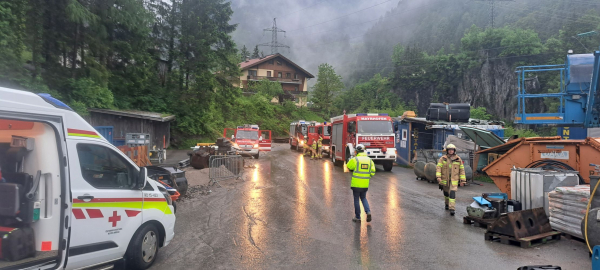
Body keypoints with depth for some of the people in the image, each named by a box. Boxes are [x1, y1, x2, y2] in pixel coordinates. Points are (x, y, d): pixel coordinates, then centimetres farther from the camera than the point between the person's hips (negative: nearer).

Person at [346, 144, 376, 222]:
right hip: (365, 184, 4)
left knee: (356, 200, 8)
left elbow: (348, 166, 6)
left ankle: (357, 217, 14)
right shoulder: (369, 160, 3)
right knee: (363, 198, 21)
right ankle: (368, 211, 0)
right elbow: (372, 172, 1)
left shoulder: (355, 159, -10)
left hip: (356, 183, -4)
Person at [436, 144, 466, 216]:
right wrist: (438, 177, -18)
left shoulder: (458, 159, 2)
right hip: (444, 179, 1)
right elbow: (438, 167, -6)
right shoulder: (443, 158, -1)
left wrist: (462, 180, 4)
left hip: (454, 179, -1)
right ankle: (447, 204, 40)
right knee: (446, 192, 15)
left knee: (452, 193, -13)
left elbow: (462, 169, 6)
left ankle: (452, 209, -14)